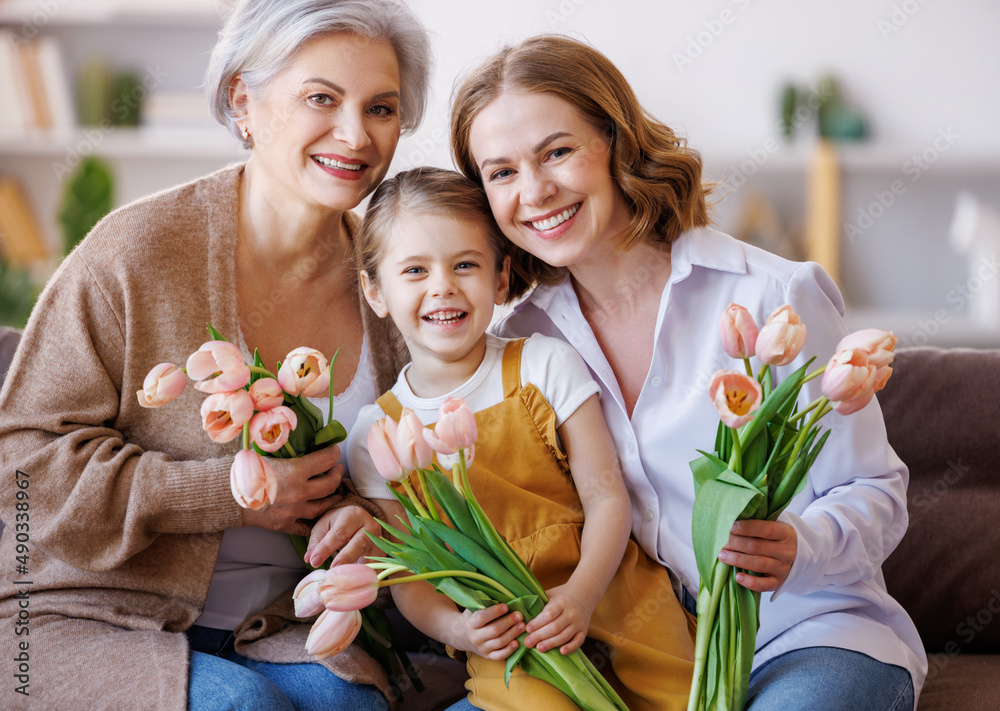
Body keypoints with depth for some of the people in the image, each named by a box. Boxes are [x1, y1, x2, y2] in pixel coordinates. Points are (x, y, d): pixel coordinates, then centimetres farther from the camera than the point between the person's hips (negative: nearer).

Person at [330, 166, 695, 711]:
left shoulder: (546, 367, 0)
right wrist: (456, 628, -19)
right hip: (501, 638, 0)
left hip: (608, 594, 1)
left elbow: (606, 497, -3)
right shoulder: (376, 434, 1)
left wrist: (581, 594, -20)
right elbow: (407, 575, 2)